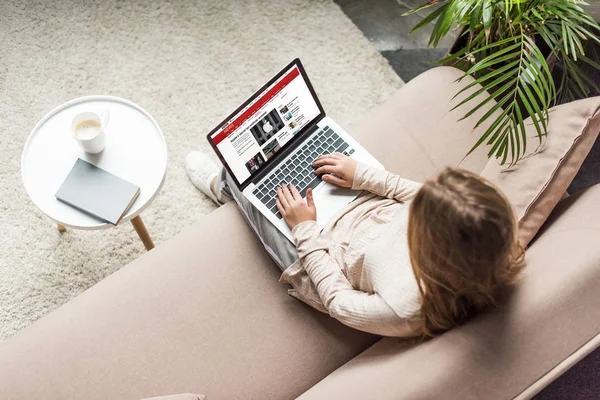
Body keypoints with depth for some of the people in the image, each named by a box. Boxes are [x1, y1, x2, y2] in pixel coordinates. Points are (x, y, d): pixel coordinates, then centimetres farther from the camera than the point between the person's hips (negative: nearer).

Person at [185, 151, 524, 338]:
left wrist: (305, 230, -17)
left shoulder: (406, 308, -43)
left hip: (319, 259, -5)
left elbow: (338, 300, -24)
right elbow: (422, 195, -7)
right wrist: (363, 175, -6)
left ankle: (223, 185, 49)